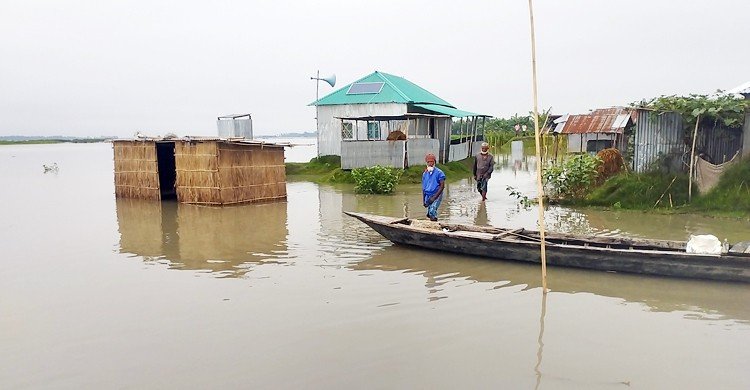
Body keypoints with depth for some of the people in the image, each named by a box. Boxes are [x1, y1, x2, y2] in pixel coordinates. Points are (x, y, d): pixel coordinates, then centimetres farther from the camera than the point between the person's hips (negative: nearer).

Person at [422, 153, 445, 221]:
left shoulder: (439, 172, -7)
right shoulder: (425, 174, 9)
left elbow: (442, 186, -10)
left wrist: (434, 197, -15)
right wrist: (423, 200, 10)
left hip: (436, 195, -6)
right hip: (428, 196, 6)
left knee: (432, 211, -21)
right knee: (429, 214, 7)